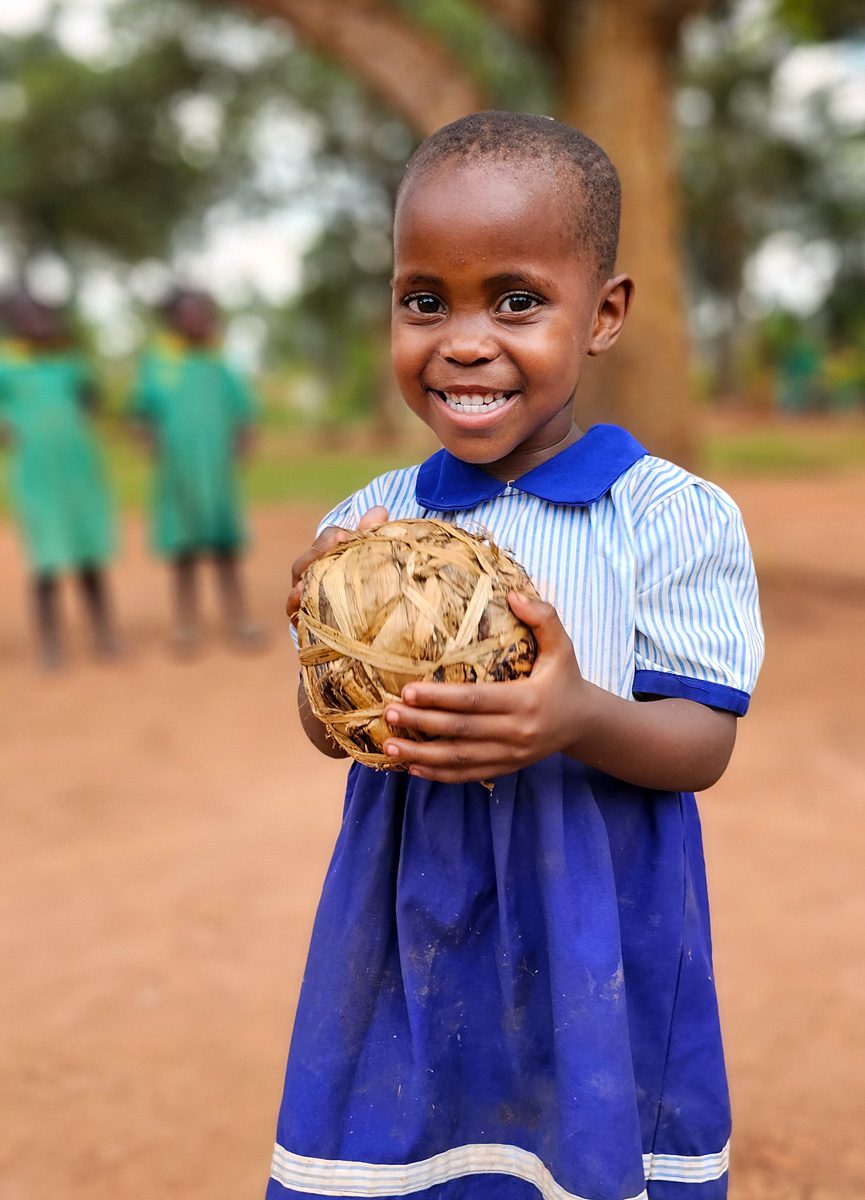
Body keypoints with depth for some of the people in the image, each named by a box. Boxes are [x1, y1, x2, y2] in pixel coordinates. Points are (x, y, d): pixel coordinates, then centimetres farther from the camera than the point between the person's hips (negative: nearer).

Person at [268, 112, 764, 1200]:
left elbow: (704, 745, -10)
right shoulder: (371, 524, -1)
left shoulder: (674, 520, -11)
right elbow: (327, 732, 5)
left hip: (596, 938, -2)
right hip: (413, 932, 3)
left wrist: (582, 718, -30)